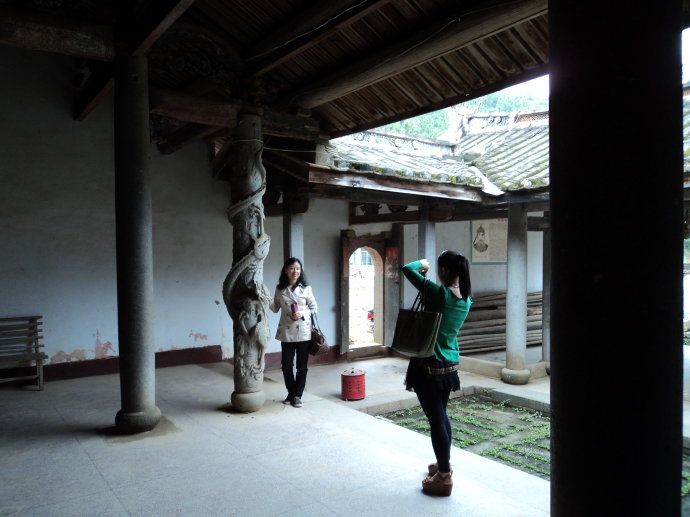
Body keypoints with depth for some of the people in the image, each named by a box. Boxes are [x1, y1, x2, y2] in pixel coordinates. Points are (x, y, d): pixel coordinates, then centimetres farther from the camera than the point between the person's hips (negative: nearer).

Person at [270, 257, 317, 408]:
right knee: (286, 365, 6)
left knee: (302, 366, 5)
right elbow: (276, 308, 10)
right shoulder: (280, 288, 3)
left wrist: (302, 314, -16)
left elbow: (314, 307, 1)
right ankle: (291, 393, 26)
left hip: (303, 332, -2)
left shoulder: (306, 288, -3)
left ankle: (297, 395, 19)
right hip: (286, 332, 2)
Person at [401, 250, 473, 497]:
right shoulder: (466, 298, 0)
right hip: (450, 365, 8)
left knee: (436, 420, 2)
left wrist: (421, 264, 5)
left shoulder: (439, 292, -20)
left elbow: (407, 269, -14)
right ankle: (443, 464, 36)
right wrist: (428, 280, 15)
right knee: (441, 416, 22)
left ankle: (444, 477, 13)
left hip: (430, 365, -7)